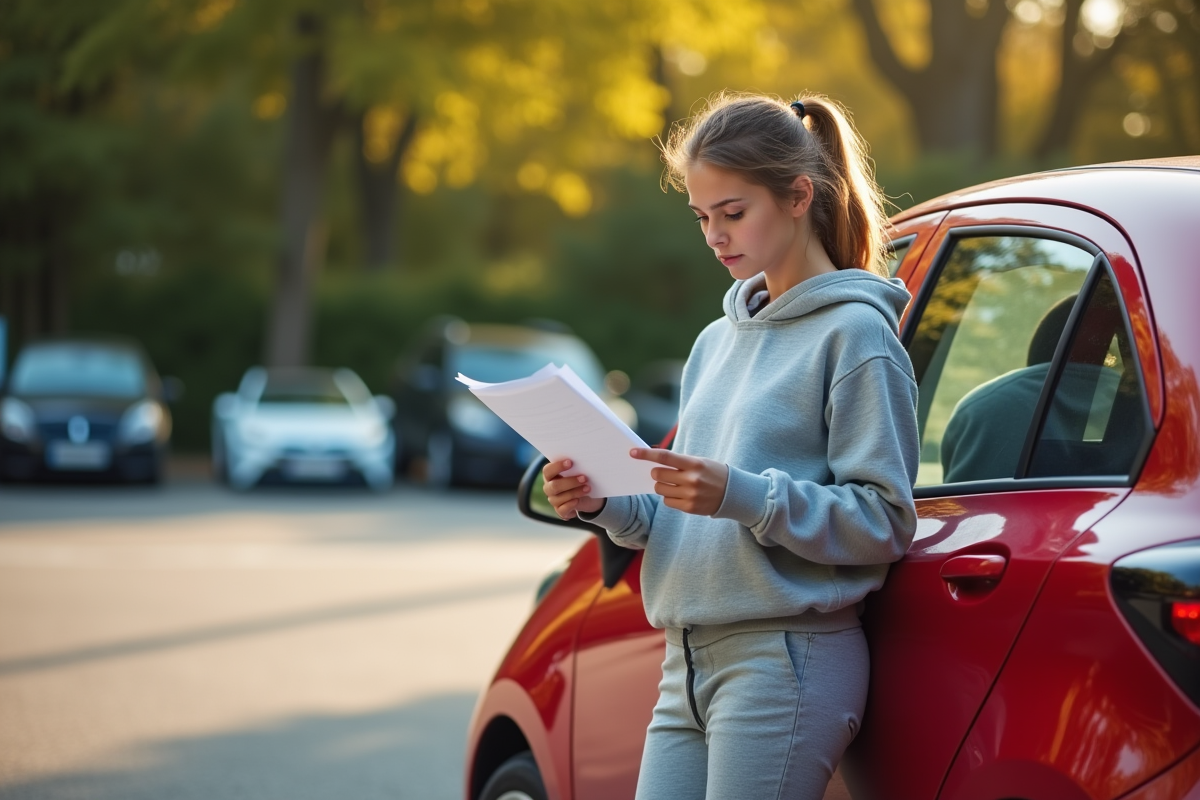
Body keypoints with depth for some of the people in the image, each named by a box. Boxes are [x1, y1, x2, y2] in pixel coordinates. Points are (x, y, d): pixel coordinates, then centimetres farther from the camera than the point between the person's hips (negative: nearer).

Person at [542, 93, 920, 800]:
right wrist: (607, 503, 3)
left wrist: (745, 496, -22)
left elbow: (885, 521, -11)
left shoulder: (855, 332, -5)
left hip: (789, 659, -7)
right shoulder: (716, 342, 19)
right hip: (689, 666, 7)